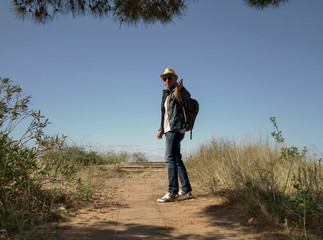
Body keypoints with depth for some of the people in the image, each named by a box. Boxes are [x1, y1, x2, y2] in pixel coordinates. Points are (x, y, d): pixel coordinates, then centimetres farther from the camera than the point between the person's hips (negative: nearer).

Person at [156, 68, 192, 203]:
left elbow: (187, 96, -28)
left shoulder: (178, 92, -3)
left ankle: (172, 192, -20)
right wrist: (161, 129, 22)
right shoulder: (166, 95, 22)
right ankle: (186, 188, 18)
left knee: (170, 158, -18)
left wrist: (181, 88, -49)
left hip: (175, 129, -9)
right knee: (177, 159, 11)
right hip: (169, 130, 9)